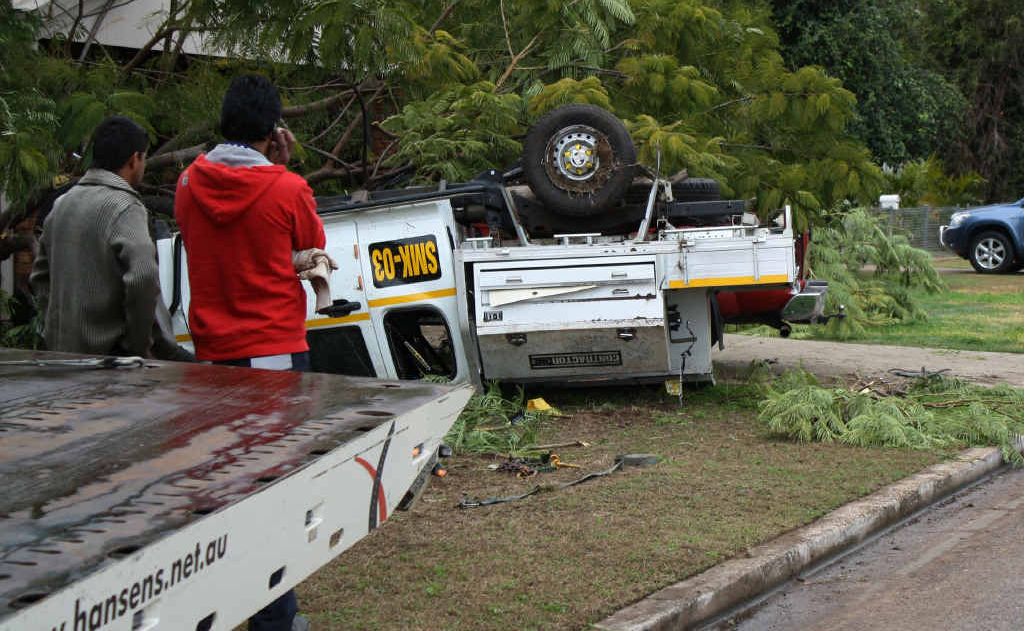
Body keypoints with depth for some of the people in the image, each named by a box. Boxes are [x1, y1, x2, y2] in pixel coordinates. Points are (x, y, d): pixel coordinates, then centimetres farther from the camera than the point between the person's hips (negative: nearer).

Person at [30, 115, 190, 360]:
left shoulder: (63, 203, 13)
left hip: (61, 349, 8)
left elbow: (39, 276, 21)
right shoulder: (125, 207, -13)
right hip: (109, 351, -8)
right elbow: (143, 278, -25)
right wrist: (139, 345, -15)